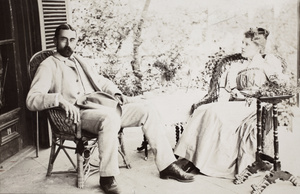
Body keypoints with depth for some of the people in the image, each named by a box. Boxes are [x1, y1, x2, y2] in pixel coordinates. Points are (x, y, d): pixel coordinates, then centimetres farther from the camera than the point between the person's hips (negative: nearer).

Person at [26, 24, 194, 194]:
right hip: (79, 114, -7)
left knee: (147, 109, -8)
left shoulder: (79, 60, 23)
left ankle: (167, 166, -5)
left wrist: (116, 93, 8)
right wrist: (60, 99, -29)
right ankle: (107, 178, -25)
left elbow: (101, 81, 29)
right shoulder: (48, 66, 1)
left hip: (102, 106, 7)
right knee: (110, 118, -39)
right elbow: (32, 100, -11)